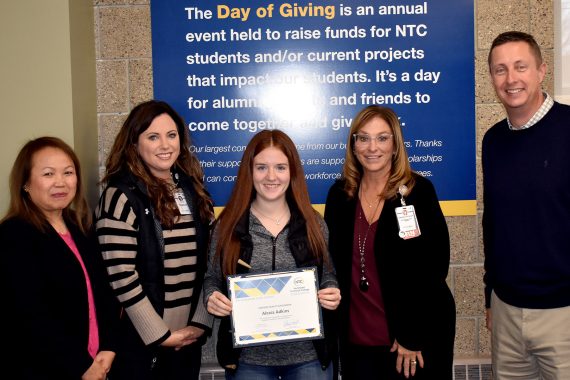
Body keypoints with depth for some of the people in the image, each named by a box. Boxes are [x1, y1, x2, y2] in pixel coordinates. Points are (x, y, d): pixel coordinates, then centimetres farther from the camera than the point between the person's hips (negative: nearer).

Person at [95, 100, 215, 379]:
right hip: (141, 339, -5)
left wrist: (201, 322, 0)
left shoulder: (192, 189, 6)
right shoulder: (121, 196, -11)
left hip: (189, 336, 5)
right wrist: (161, 334, -12)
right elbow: (121, 276, -15)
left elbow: (208, 259, 8)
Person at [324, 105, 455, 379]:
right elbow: (332, 263, 8)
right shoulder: (339, 194, 2)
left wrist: (412, 336, -13)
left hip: (416, 339, -3)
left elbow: (434, 265, -11)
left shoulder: (418, 192, -9)